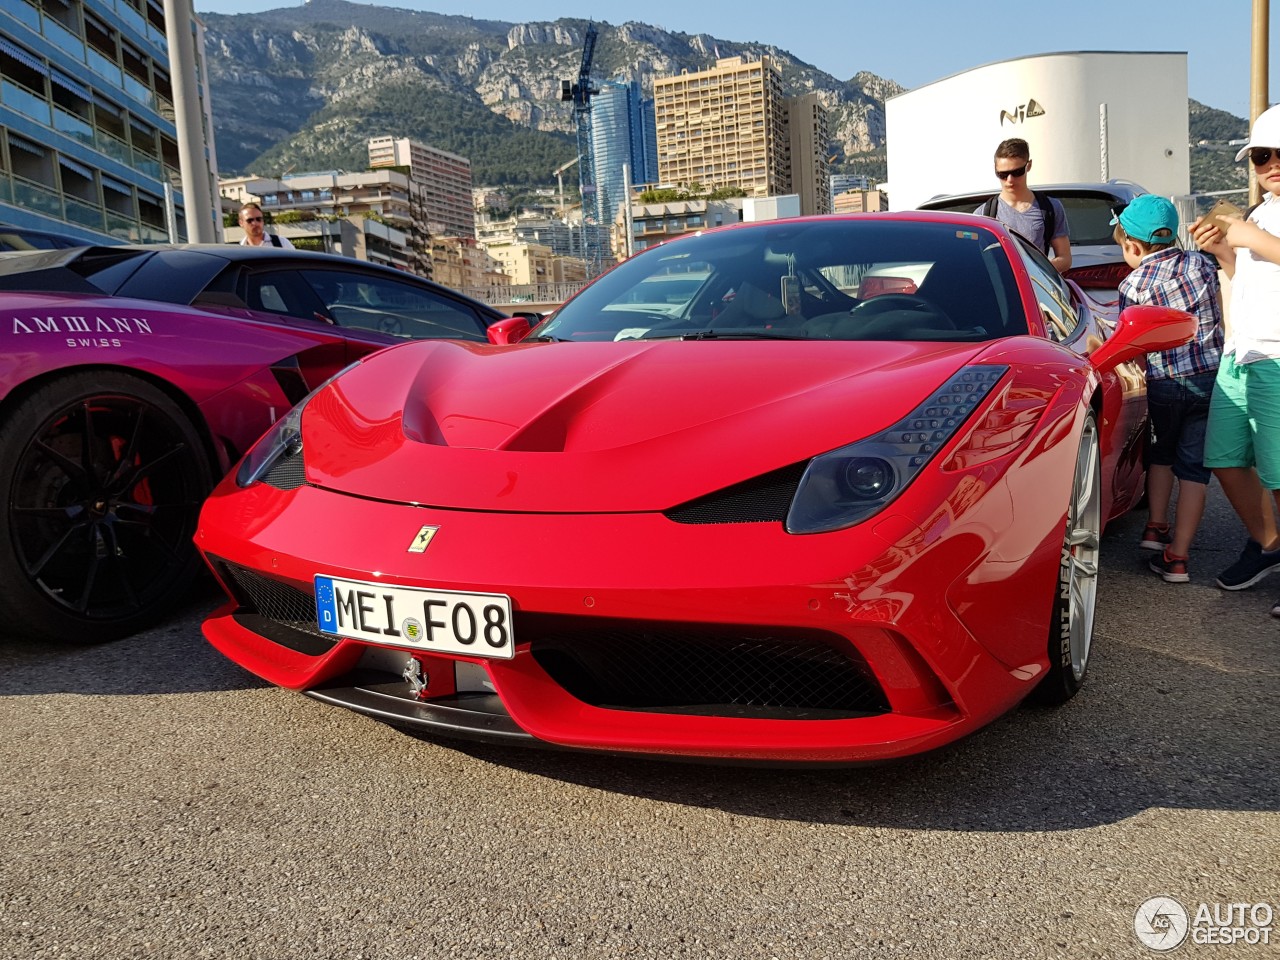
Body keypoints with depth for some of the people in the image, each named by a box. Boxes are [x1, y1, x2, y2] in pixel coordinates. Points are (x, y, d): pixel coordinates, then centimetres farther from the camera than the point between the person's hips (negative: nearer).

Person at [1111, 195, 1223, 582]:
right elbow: (1220, 316, 11)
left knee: (1161, 454, 26)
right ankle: (1177, 556, 3)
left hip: (1163, 385, -2)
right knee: (1193, 466, 5)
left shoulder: (1132, 286, -6)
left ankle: (1155, 526, 25)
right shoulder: (1202, 263, 3)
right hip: (1210, 377, 2)